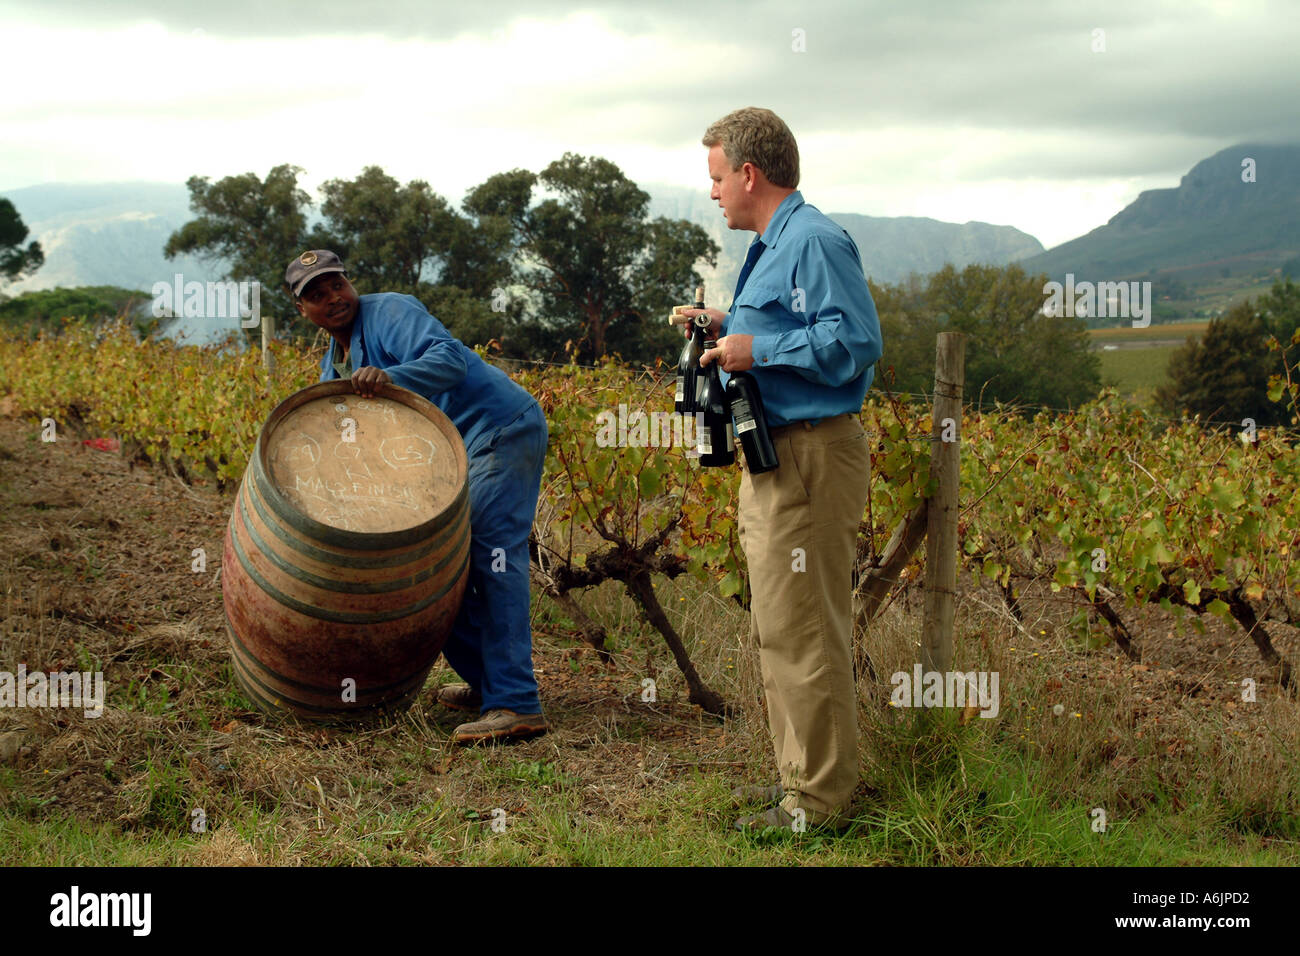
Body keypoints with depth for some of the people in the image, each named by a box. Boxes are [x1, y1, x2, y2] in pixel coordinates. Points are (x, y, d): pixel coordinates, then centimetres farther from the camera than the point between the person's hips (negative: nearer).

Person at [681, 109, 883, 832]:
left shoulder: (815, 241, -14)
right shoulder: (775, 245, 19)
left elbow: (854, 341, -23)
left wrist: (757, 350, -19)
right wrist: (728, 327, 15)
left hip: (811, 460, -11)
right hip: (777, 458, 11)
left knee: (803, 632, -7)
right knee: (780, 630, 17)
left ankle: (820, 802, 1)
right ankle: (803, 774, 27)